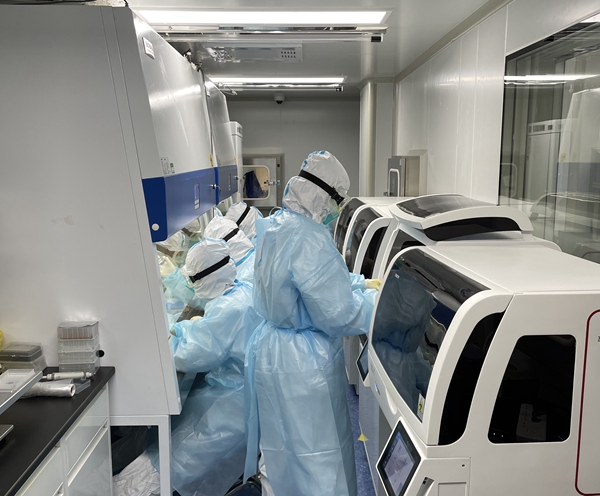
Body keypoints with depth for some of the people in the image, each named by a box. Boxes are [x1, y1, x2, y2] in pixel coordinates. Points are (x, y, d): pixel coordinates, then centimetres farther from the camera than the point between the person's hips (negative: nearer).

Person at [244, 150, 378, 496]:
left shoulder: (274, 227, 4)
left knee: (286, 452, 25)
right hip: (303, 367, -9)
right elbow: (339, 315, -21)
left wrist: (360, 285, 14)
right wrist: (375, 299, -4)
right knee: (318, 458, 9)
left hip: (270, 349, 9)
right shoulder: (309, 238, -26)